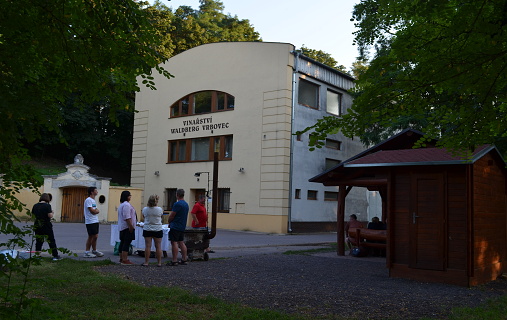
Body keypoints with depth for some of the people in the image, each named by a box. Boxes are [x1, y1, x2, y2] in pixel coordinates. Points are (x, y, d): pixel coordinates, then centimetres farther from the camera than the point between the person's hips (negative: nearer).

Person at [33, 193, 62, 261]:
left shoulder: (35, 206, 4)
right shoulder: (47, 206, -14)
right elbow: (50, 215, -19)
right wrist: (52, 212, 1)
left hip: (37, 226, 5)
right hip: (46, 226, -5)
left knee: (38, 241, 13)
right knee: (51, 241, 4)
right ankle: (55, 256, 7)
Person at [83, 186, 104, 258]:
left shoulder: (93, 200, 19)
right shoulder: (88, 200, -12)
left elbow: (97, 211, 15)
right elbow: (92, 211, -19)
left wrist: (96, 211, -6)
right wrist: (97, 211, 1)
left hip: (95, 221, 9)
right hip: (90, 222, -9)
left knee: (95, 236, 13)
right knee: (91, 237, -5)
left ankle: (94, 251, 22)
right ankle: (87, 252, 3)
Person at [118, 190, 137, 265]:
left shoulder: (122, 205, 20)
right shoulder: (126, 205, -16)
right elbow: (127, 217, -23)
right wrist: (130, 226, -23)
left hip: (122, 227, 11)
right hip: (127, 227, -11)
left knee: (123, 242, 14)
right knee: (127, 243, -10)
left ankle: (121, 258, 20)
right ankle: (124, 260, -12)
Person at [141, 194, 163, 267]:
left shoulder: (145, 209, -6)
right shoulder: (159, 209, -10)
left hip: (147, 229, 1)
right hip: (158, 230, -1)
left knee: (148, 246, 3)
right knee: (158, 246, 4)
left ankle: (146, 262, 5)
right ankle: (159, 262, 9)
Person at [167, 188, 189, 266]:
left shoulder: (177, 204, -15)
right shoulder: (186, 204, 12)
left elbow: (171, 216, -13)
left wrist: (169, 222, 8)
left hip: (175, 227, -9)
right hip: (182, 227, 9)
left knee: (174, 242, -6)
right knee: (181, 243, 12)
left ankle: (174, 261, -8)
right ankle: (184, 259, 14)